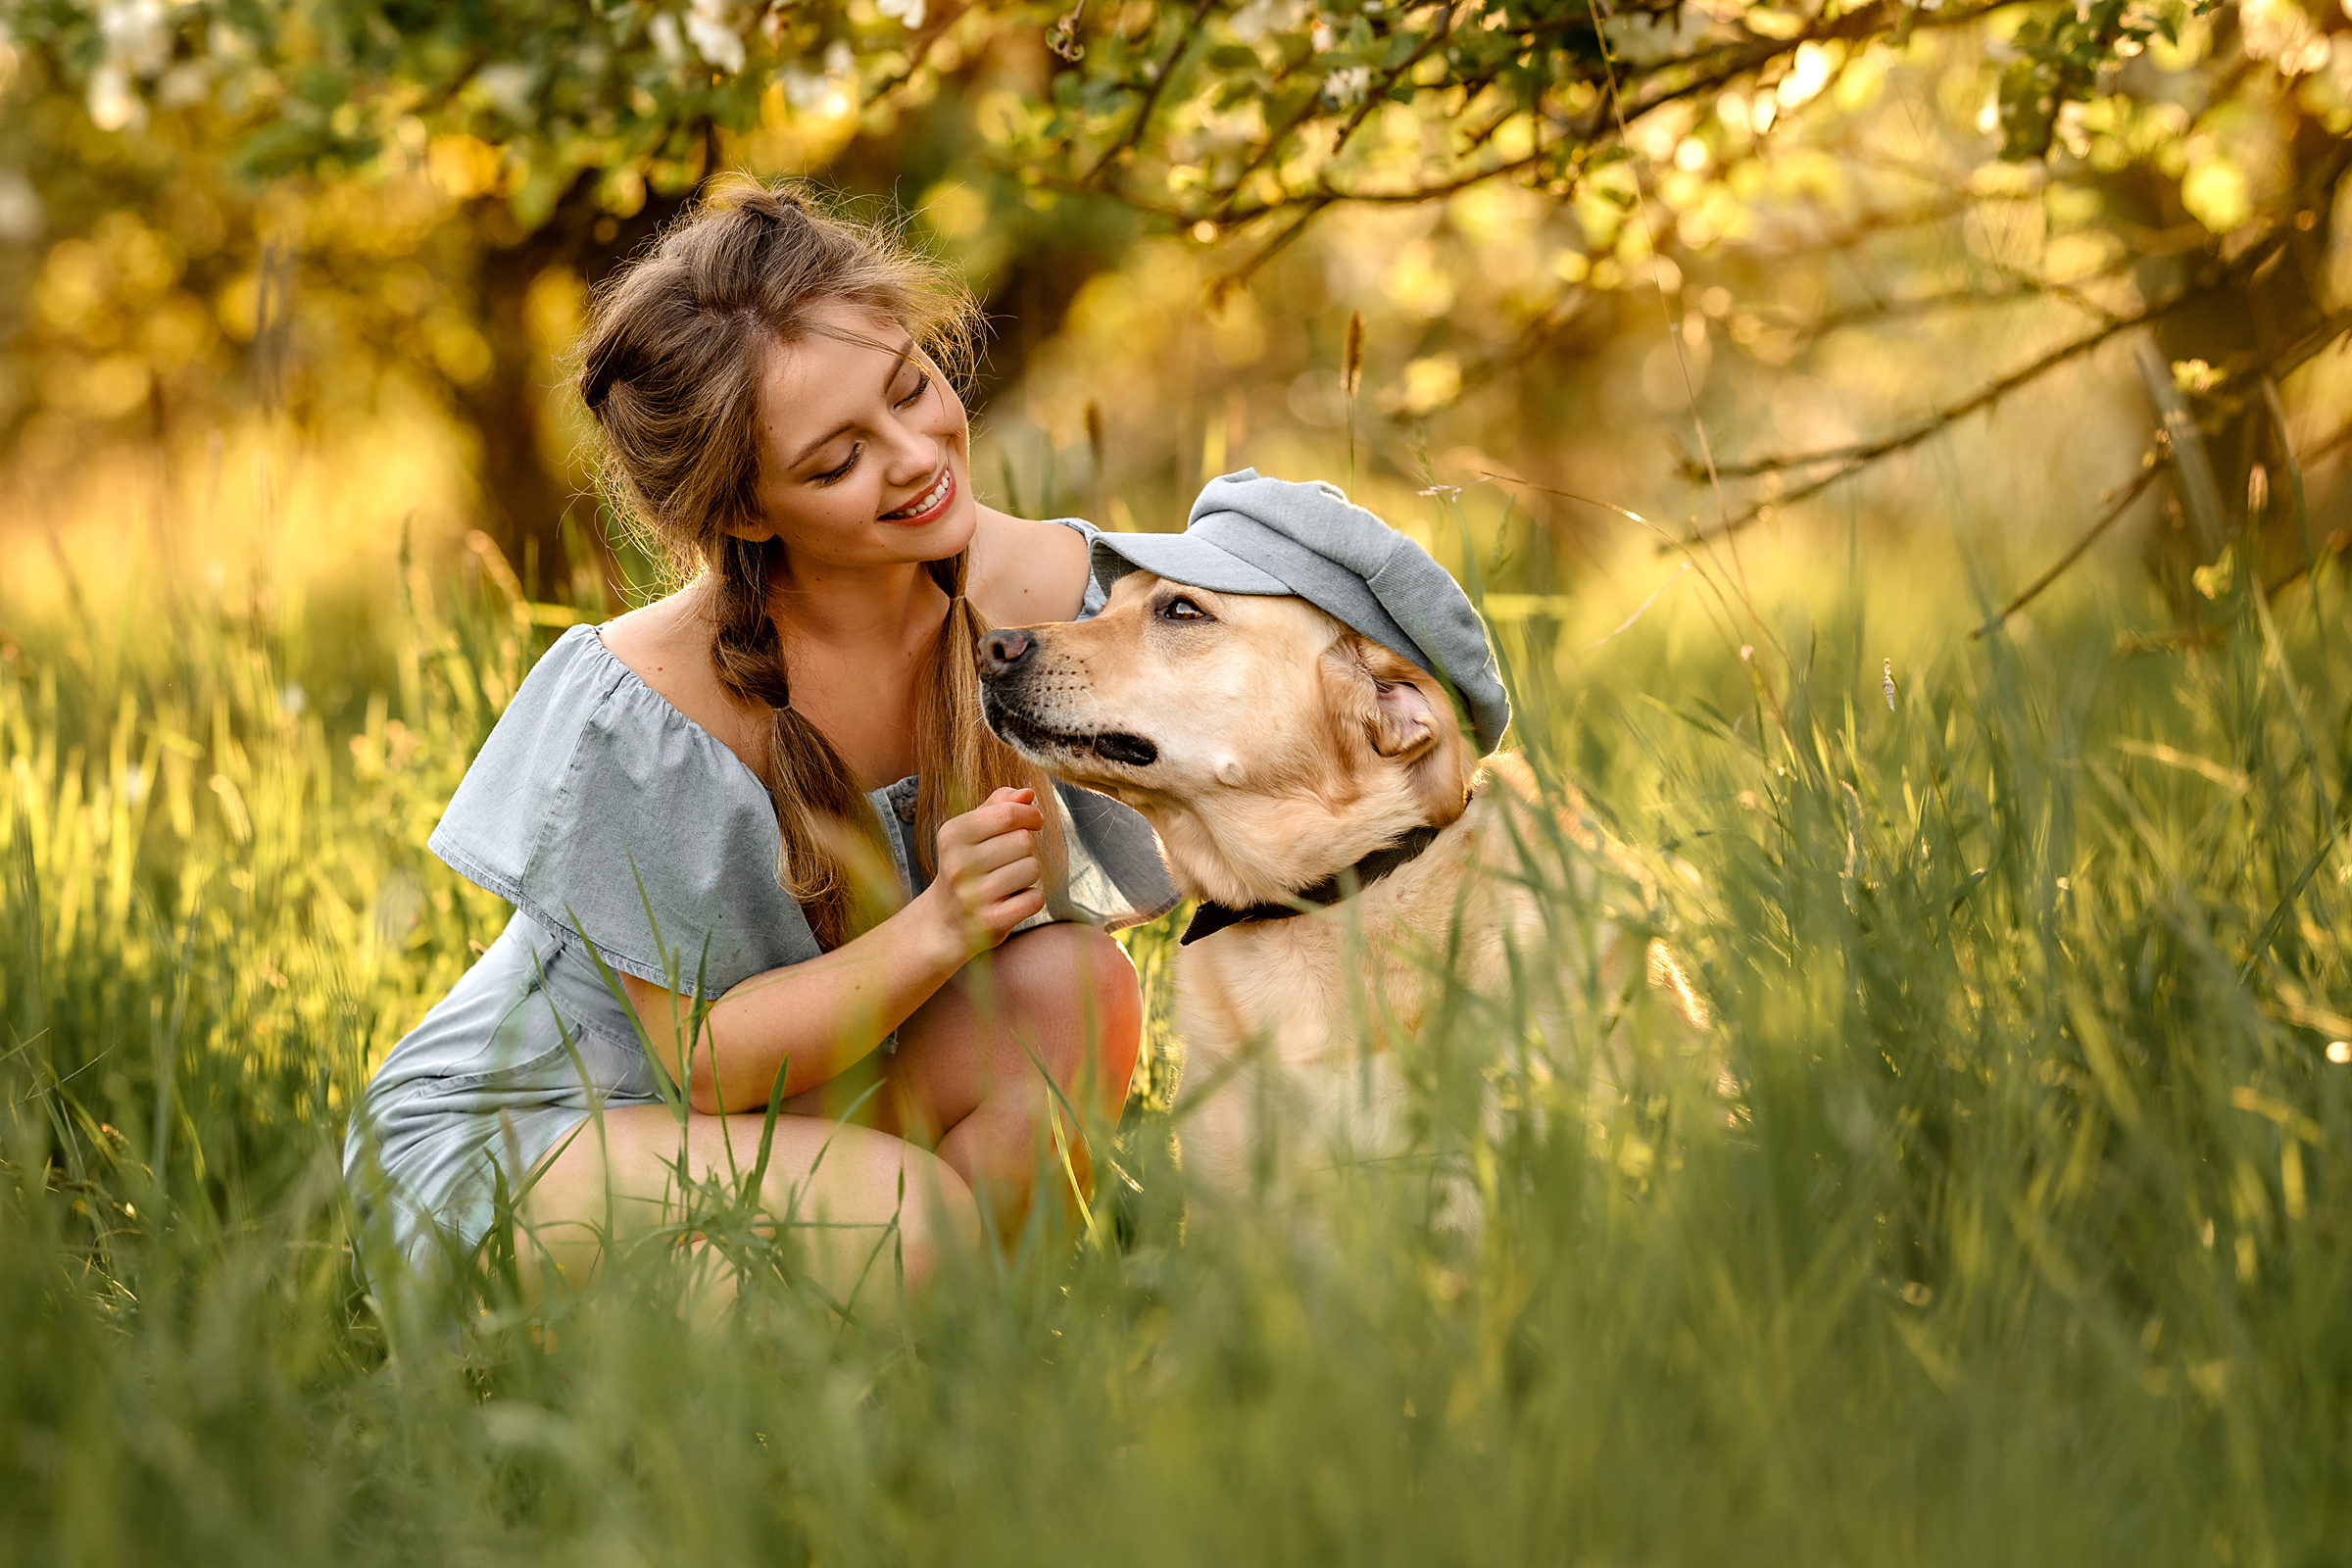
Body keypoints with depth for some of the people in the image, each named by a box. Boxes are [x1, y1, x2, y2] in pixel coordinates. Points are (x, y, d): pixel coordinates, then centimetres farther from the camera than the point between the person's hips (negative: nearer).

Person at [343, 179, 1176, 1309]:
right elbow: (709, 1061, -20)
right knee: (900, 1218, -32)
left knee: (1076, 988, -22)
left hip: (803, 1106, 6)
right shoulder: (646, 707, -29)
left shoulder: (1053, 591, -15)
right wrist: (939, 928, -33)